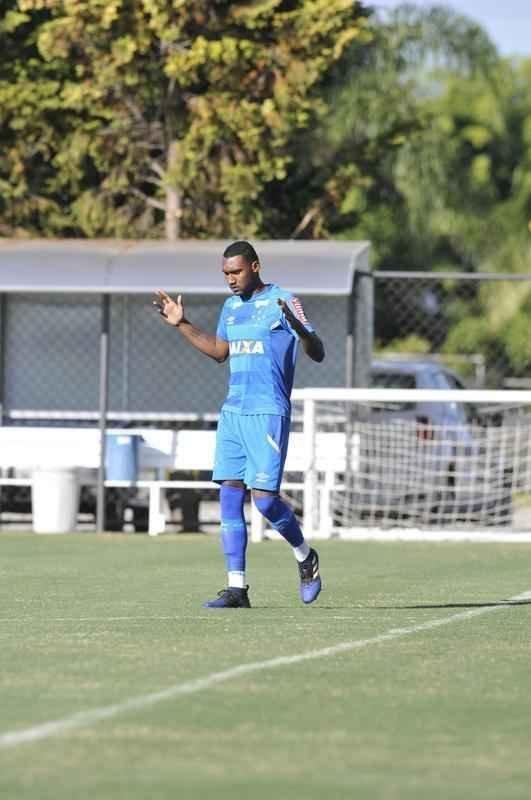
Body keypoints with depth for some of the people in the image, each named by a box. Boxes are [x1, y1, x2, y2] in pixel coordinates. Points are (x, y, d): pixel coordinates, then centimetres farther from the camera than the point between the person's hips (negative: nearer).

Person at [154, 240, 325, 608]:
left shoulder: (283, 302, -7)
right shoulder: (231, 306, 15)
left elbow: (318, 354, -13)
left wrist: (298, 327, -32)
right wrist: (182, 325, 24)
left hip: (269, 413, -7)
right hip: (232, 412, 7)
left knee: (265, 498, -12)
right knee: (229, 498, 0)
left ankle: (306, 557, 15)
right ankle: (237, 588, 1)